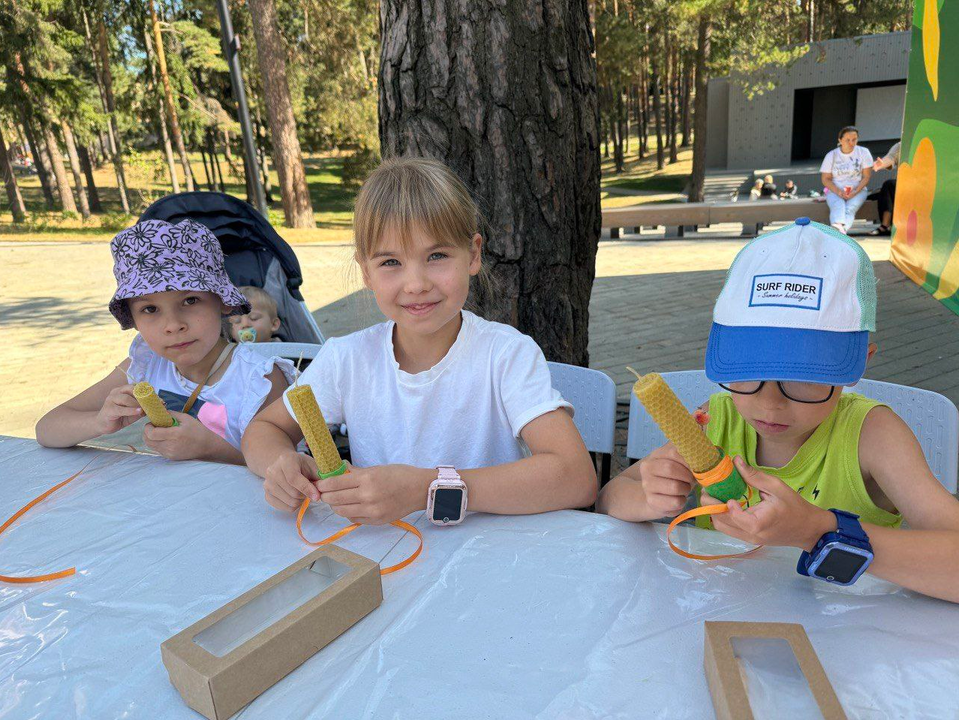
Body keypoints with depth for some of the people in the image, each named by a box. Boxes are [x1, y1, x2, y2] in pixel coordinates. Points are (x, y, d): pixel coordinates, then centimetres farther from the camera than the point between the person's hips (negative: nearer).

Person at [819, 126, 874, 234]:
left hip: (857, 190, 1)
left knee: (850, 208, -32)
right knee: (838, 206, -34)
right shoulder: (831, 155, 5)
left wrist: (855, 192, -16)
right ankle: (838, 227, -66)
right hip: (835, 190, -1)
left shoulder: (863, 152, 4)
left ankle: (842, 230, -61)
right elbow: (825, 179, 2)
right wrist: (838, 191, -16)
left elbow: (866, 177, 2)